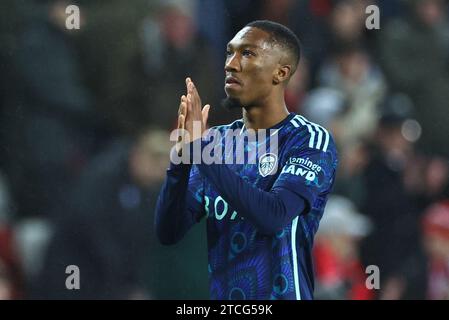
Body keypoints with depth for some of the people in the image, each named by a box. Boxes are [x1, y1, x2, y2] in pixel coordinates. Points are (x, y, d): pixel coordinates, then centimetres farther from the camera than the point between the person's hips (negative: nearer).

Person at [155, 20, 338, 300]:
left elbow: (273, 218, -25)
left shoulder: (311, 141, -10)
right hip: (221, 293, 5)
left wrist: (203, 150, -22)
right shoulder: (219, 140, 7)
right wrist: (182, 155, -14)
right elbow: (169, 232, 1)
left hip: (281, 294, -5)